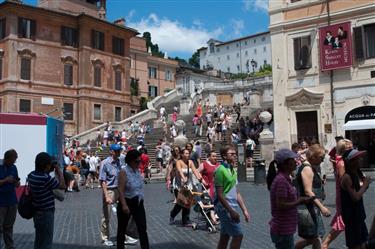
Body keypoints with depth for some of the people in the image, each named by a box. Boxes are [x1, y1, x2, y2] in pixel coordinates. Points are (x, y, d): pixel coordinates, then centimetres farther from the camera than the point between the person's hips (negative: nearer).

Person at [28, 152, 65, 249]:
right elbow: (62, 185, -15)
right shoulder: (46, 178, -25)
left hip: (37, 212, 8)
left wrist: (49, 171, 7)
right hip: (46, 213, -8)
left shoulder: (32, 175, -2)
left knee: (39, 241, 22)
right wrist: (58, 170, -8)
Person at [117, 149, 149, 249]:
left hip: (138, 203, 6)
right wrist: (124, 205, -25)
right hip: (127, 202, -6)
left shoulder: (138, 170, 5)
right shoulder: (124, 171, -16)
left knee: (143, 229, 3)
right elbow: (121, 190, -20)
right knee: (122, 229, 11)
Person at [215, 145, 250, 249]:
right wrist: (231, 211, -19)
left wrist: (244, 210, 13)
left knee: (225, 237, 14)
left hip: (232, 208, 8)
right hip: (225, 208, -8)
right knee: (238, 235, -7)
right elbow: (220, 194, -18)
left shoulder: (233, 171, 13)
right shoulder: (221, 170, -14)